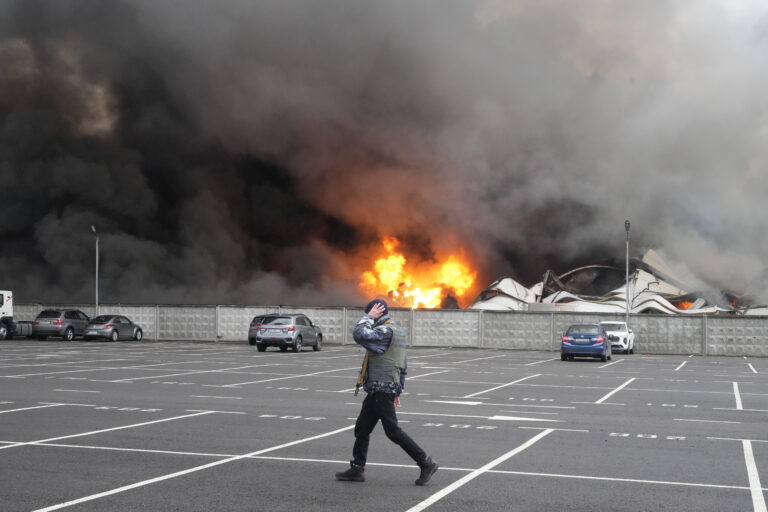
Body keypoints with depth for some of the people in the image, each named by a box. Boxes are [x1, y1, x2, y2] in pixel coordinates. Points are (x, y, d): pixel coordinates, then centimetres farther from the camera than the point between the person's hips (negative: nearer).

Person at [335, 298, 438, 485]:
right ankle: (357, 468, 18)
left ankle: (426, 463, -3)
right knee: (362, 428, 13)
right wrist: (397, 391, 23)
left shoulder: (384, 331, -15)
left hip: (381, 391, -10)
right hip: (377, 391, 10)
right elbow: (403, 366, 20)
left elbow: (359, 335, -28)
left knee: (393, 431, -7)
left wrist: (369, 317, -13)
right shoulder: (396, 333, 17)